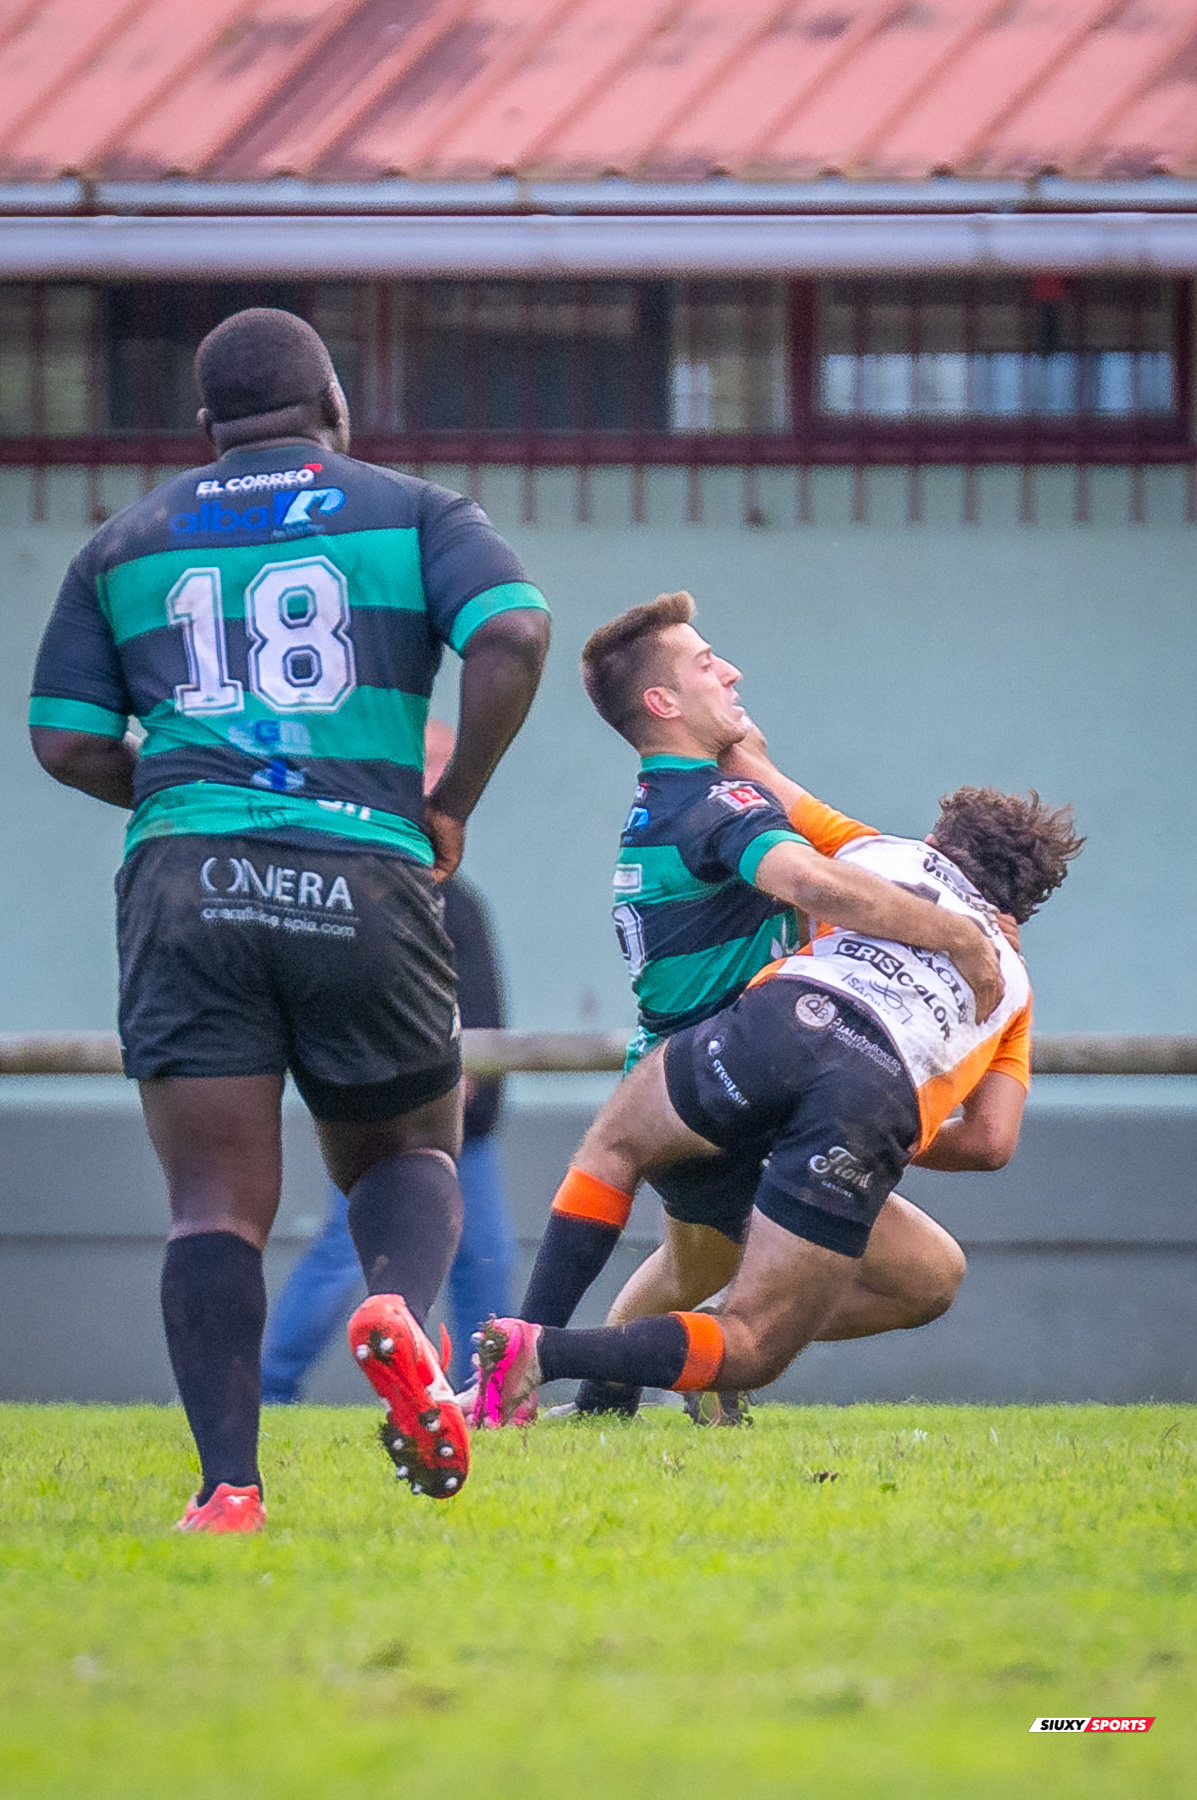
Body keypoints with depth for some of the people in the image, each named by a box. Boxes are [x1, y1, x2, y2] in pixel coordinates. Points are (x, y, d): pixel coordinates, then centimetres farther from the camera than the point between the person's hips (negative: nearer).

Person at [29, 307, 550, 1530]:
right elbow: (514, 635, -7)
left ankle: (228, 1485, -14)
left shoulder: (125, 545, 17)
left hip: (183, 882, 1)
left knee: (214, 1206, 0)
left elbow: (67, 741, 10)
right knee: (408, 1152, 18)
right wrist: (451, 807, 2)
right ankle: (397, 1305, -15)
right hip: (364, 881, -1)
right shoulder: (412, 514, 11)